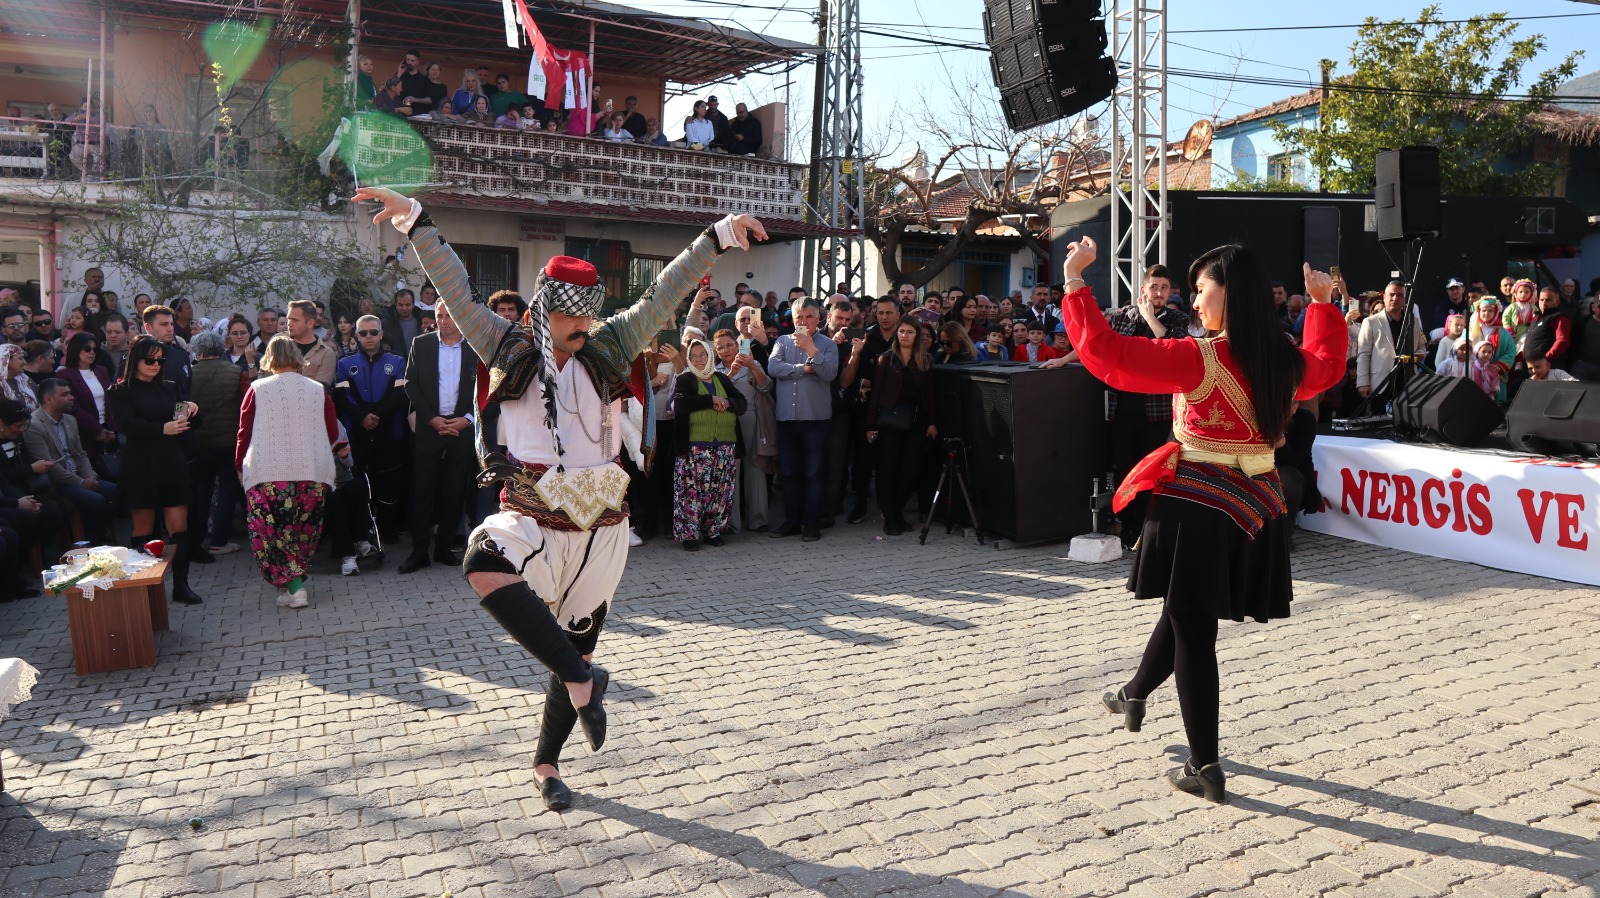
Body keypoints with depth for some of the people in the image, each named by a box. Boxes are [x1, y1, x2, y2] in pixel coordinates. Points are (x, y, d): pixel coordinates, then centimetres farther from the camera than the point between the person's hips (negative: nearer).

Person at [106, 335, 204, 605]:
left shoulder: (169, 388, 13)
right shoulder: (120, 392, 0)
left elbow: (184, 426, 14)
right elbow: (129, 425, -16)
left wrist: (189, 411, -8)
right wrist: (163, 429, -30)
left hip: (172, 464, 3)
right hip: (141, 467, -3)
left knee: (179, 526, -2)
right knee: (143, 529, 5)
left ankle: (181, 584, 3)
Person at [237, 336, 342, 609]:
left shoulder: (257, 389, 0)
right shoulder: (318, 391, 4)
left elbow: (244, 432, 4)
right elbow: (333, 434, 11)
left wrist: (239, 466, 18)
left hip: (268, 475, -2)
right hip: (313, 474, 2)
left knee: (270, 534, 2)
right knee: (304, 532, 13)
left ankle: (292, 586, -9)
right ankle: (295, 582, 22)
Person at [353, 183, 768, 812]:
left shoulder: (607, 350, 5)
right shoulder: (511, 352, 3)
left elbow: (663, 295, 0)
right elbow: (456, 290, 2)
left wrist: (719, 237, -5)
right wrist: (414, 221, -3)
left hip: (599, 527, 2)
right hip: (532, 519, -1)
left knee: (574, 653, 10)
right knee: (484, 564, -37)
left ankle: (547, 763, 34)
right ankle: (583, 681, -26)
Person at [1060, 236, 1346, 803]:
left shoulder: (1200, 359, -18)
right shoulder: (1286, 362, 2)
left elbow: (1104, 352, -21)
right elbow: (1327, 365, 27)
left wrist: (1074, 279, -15)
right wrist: (1323, 304, 33)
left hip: (1199, 507, -7)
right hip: (1258, 506, 7)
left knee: (1193, 629, 4)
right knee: (1184, 609, 25)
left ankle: (1205, 768, 11)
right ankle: (1135, 694, 48)